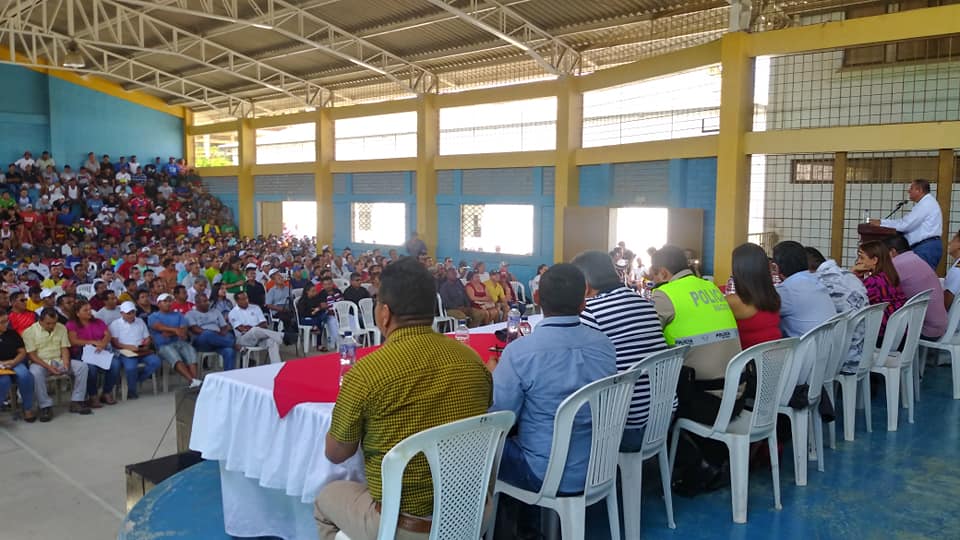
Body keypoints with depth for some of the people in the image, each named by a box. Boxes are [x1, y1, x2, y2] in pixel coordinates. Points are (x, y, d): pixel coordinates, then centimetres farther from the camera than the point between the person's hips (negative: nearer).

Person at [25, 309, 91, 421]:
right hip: (40, 363, -4)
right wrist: (48, 367, -22)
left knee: (82, 366, -18)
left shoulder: (61, 328, 6)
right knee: (35, 373, -38)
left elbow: (64, 348, 5)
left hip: (58, 361, 4)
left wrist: (66, 363, -15)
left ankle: (76, 402, -15)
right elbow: (31, 355, -10)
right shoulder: (29, 332, -6)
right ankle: (46, 406, -27)